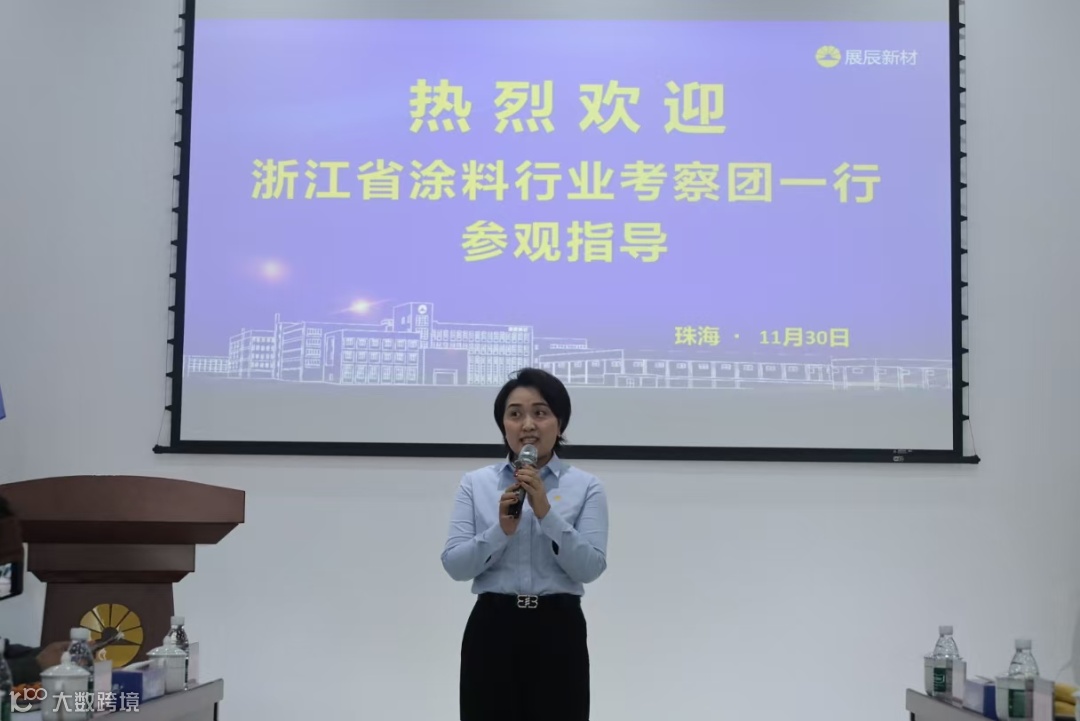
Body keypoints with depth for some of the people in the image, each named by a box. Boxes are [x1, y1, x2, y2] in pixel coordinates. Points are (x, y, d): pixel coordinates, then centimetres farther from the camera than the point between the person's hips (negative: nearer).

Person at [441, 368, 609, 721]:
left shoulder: (586, 486, 2)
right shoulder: (475, 483, 6)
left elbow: (590, 568, -10)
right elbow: (454, 565, -4)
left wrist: (546, 513, -20)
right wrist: (502, 529, -19)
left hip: (557, 632, -1)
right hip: (491, 630, 1)